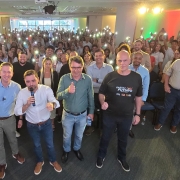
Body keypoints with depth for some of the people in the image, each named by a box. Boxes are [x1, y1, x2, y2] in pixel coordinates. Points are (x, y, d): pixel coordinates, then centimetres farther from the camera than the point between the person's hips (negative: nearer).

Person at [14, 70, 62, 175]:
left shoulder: (46, 89, -21)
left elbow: (55, 101, -38)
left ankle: (53, 161, 47)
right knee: (37, 145, 24)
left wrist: (52, 104, -62)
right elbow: (17, 112, -14)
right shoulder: (22, 93, -15)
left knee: (50, 144, 18)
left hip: (46, 123, -1)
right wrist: (27, 104, -33)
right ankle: (40, 161, 52)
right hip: (32, 125, 1)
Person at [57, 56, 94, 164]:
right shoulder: (64, 78, -16)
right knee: (67, 136, 21)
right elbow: (58, 96, -20)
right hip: (68, 114, -1)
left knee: (79, 135, 24)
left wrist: (91, 111, 3)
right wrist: (67, 91, -39)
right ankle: (66, 150, 50)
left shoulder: (88, 79, -13)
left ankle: (77, 149, 53)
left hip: (82, 115, 1)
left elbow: (90, 97, -2)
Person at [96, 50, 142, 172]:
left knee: (123, 139, 23)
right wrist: (103, 102, -25)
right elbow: (101, 93, -4)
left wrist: (138, 114, 3)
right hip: (110, 114, -1)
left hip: (127, 116, 2)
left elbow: (138, 97, 3)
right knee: (105, 137, 19)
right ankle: (101, 156, 47)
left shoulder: (137, 77, -7)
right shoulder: (110, 76, -12)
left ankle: (122, 158, 50)